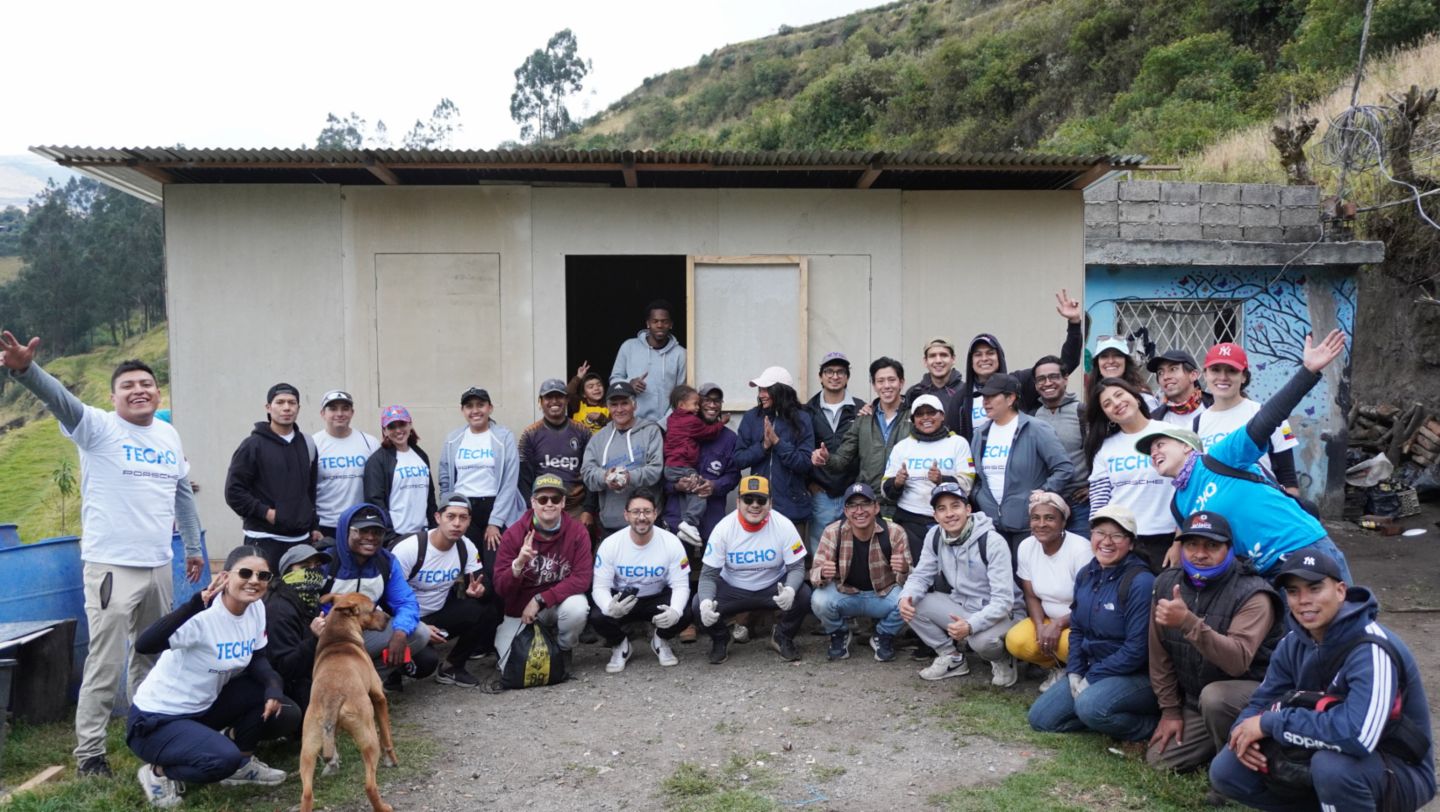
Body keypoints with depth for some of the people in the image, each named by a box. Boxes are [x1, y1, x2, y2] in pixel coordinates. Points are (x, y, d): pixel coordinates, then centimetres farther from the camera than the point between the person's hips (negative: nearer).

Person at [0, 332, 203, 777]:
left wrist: (193, 546, 21)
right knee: (105, 662, -3)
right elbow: (59, 399, -28)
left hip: (158, 565, 6)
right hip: (111, 566, -6)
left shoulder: (169, 435, 10)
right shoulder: (99, 428, -7)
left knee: (151, 655, 17)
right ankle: (88, 751, 9)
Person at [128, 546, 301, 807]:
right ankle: (159, 772, -2)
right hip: (158, 718, -7)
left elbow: (257, 659, 4)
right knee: (223, 759, -30)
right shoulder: (204, 616, -29)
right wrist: (194, 605, -54)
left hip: (203, 706, 7)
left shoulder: (256, 608, -7)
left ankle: (242, 763, 11)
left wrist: (273, 685, -17)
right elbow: (143, 645, -43)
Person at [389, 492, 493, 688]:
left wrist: (478, 590, -28)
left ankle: (452, 667, 0)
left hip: (440, 614, 5)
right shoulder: (408, 549, -22)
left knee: (486, 611, -20)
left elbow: (480, 583, -2)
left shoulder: (467, 547, -8)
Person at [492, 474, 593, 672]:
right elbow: (500, 589, -14)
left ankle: (563, 651, 1)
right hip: (520, 610, 0)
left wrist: (540, 600, -24)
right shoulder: (513, 534, -13)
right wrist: (518, 564, -35)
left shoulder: (577, 532, -13)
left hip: (559, 604, 0)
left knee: (577, 607, -33)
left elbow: (582, 579, -19)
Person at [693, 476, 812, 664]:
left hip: (773, 587, 0)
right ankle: (720, 639, 10)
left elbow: (797, 567, -15)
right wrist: (705, 602, -38)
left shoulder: (783, 526, -18)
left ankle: (783, 637, 4)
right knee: (699, 605, -26)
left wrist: (790, 590, -40)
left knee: (803, 595, -28)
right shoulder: (724, 528, -18)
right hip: (732, 590, 0)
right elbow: (708, 574, -15)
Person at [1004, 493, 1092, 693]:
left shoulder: (1080, 549, -22)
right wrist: (1040, 626, -15)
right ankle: (1059, 668, 7)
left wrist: (1058, 624, -26)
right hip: (1048, 619, 5)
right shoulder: (1026, 547, -6)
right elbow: (1031, 596, 2)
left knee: (1067, 644, -36)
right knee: (1015, 641, -22)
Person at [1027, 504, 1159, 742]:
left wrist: (1091, 678, -16)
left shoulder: (1141, 582, -19)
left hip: (1136, 676, -7)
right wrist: (1074, 672, -3)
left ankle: (1152, 725, -8)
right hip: (1091, 671, 7)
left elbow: (1137, 648, -21)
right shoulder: (1086, 575, 4)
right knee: (1040, 718, -2)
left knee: (1090, 706, -35)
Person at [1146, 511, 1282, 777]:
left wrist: (1188, 622, -48)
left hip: (1252, 692, -6)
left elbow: (1238, 661, -36)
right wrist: (1170, 710, 1)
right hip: (1193, 701, 6)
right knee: (1159, 758, -5)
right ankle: (1218, 741, 21)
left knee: (1214, 696, -37)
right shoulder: (1166, 584, -4)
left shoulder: (1252, 595, -21)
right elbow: (1160, 654, 3)